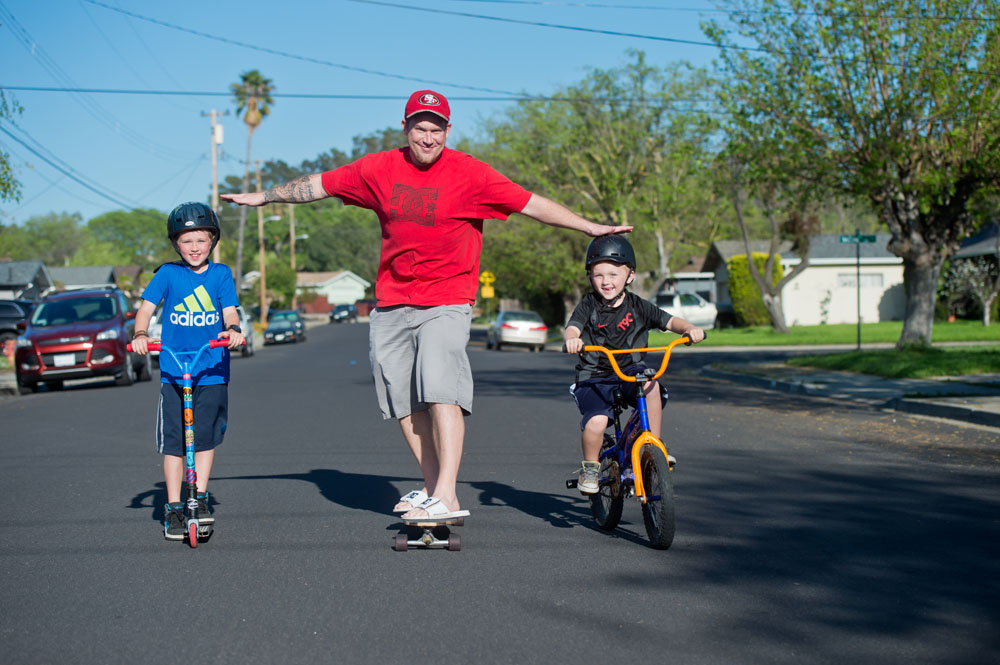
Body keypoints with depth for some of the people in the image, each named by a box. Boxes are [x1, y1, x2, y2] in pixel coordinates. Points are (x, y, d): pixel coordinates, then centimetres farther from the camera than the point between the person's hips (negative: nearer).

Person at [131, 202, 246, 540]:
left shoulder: (221, 274, 4)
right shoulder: (168, 274, 3)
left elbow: (229, 311, -4)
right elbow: (146, 307, -2)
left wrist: (233, 329, -26)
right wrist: (140, 334, -22)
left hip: (212, 370, 0)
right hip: (173, 370, 0)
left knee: (206, 435, -3)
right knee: (173, 440, 1)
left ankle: (201, 498, 13)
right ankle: (173, 508, 9)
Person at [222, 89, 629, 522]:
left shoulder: (468, 174, -5)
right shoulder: (379, 169, 4)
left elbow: (530, 204, -5)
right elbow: (319, 185, 16)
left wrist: (589, 227, -9)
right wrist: (263, 197, 24)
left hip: (446, 302, -4)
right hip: (391, 304, 5)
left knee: (440, 387, -20)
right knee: (404, 399, 5)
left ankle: (446, 498, -24)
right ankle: (431, 486, 16)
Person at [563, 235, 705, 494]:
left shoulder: (637, 306, 2)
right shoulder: (589, 305, -2)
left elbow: (669, 321, -5)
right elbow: (572, 328, -17)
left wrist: (689, 329, -27)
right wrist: (572, 339, -42)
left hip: (629, 372, 2)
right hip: (594, 377, -2)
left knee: (651, 384, -32)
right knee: (596, 422, -28)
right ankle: (589, 467, 1)